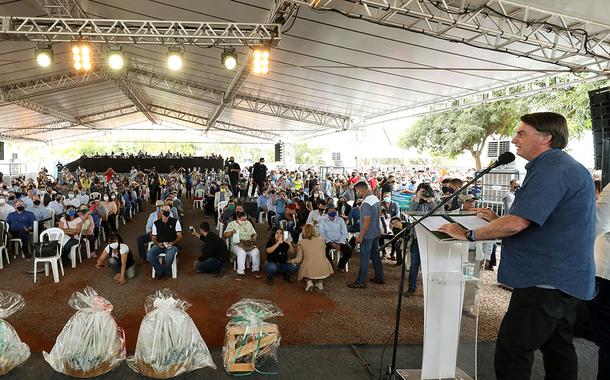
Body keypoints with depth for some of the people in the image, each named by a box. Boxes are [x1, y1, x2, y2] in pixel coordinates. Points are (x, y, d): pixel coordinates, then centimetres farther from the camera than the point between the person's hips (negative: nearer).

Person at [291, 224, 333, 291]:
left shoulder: (301, 243, 1)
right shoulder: (321, 240, 8)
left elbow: (299, 259, -2)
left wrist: (292, 261, 20)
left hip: (309, 271, -2)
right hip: (323, 270, 2)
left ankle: (309, 281, 10)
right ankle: (319, 282, 20)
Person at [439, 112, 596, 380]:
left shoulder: (551, 170, -20)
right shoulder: (565, 166, 15)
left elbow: (516, 224, -27)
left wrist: (469, 235, -16)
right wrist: (499, 220, 13)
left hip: (546, 282, -11)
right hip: (566, 278, 11)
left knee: (511, 350, -5)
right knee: (557, 346, 20)